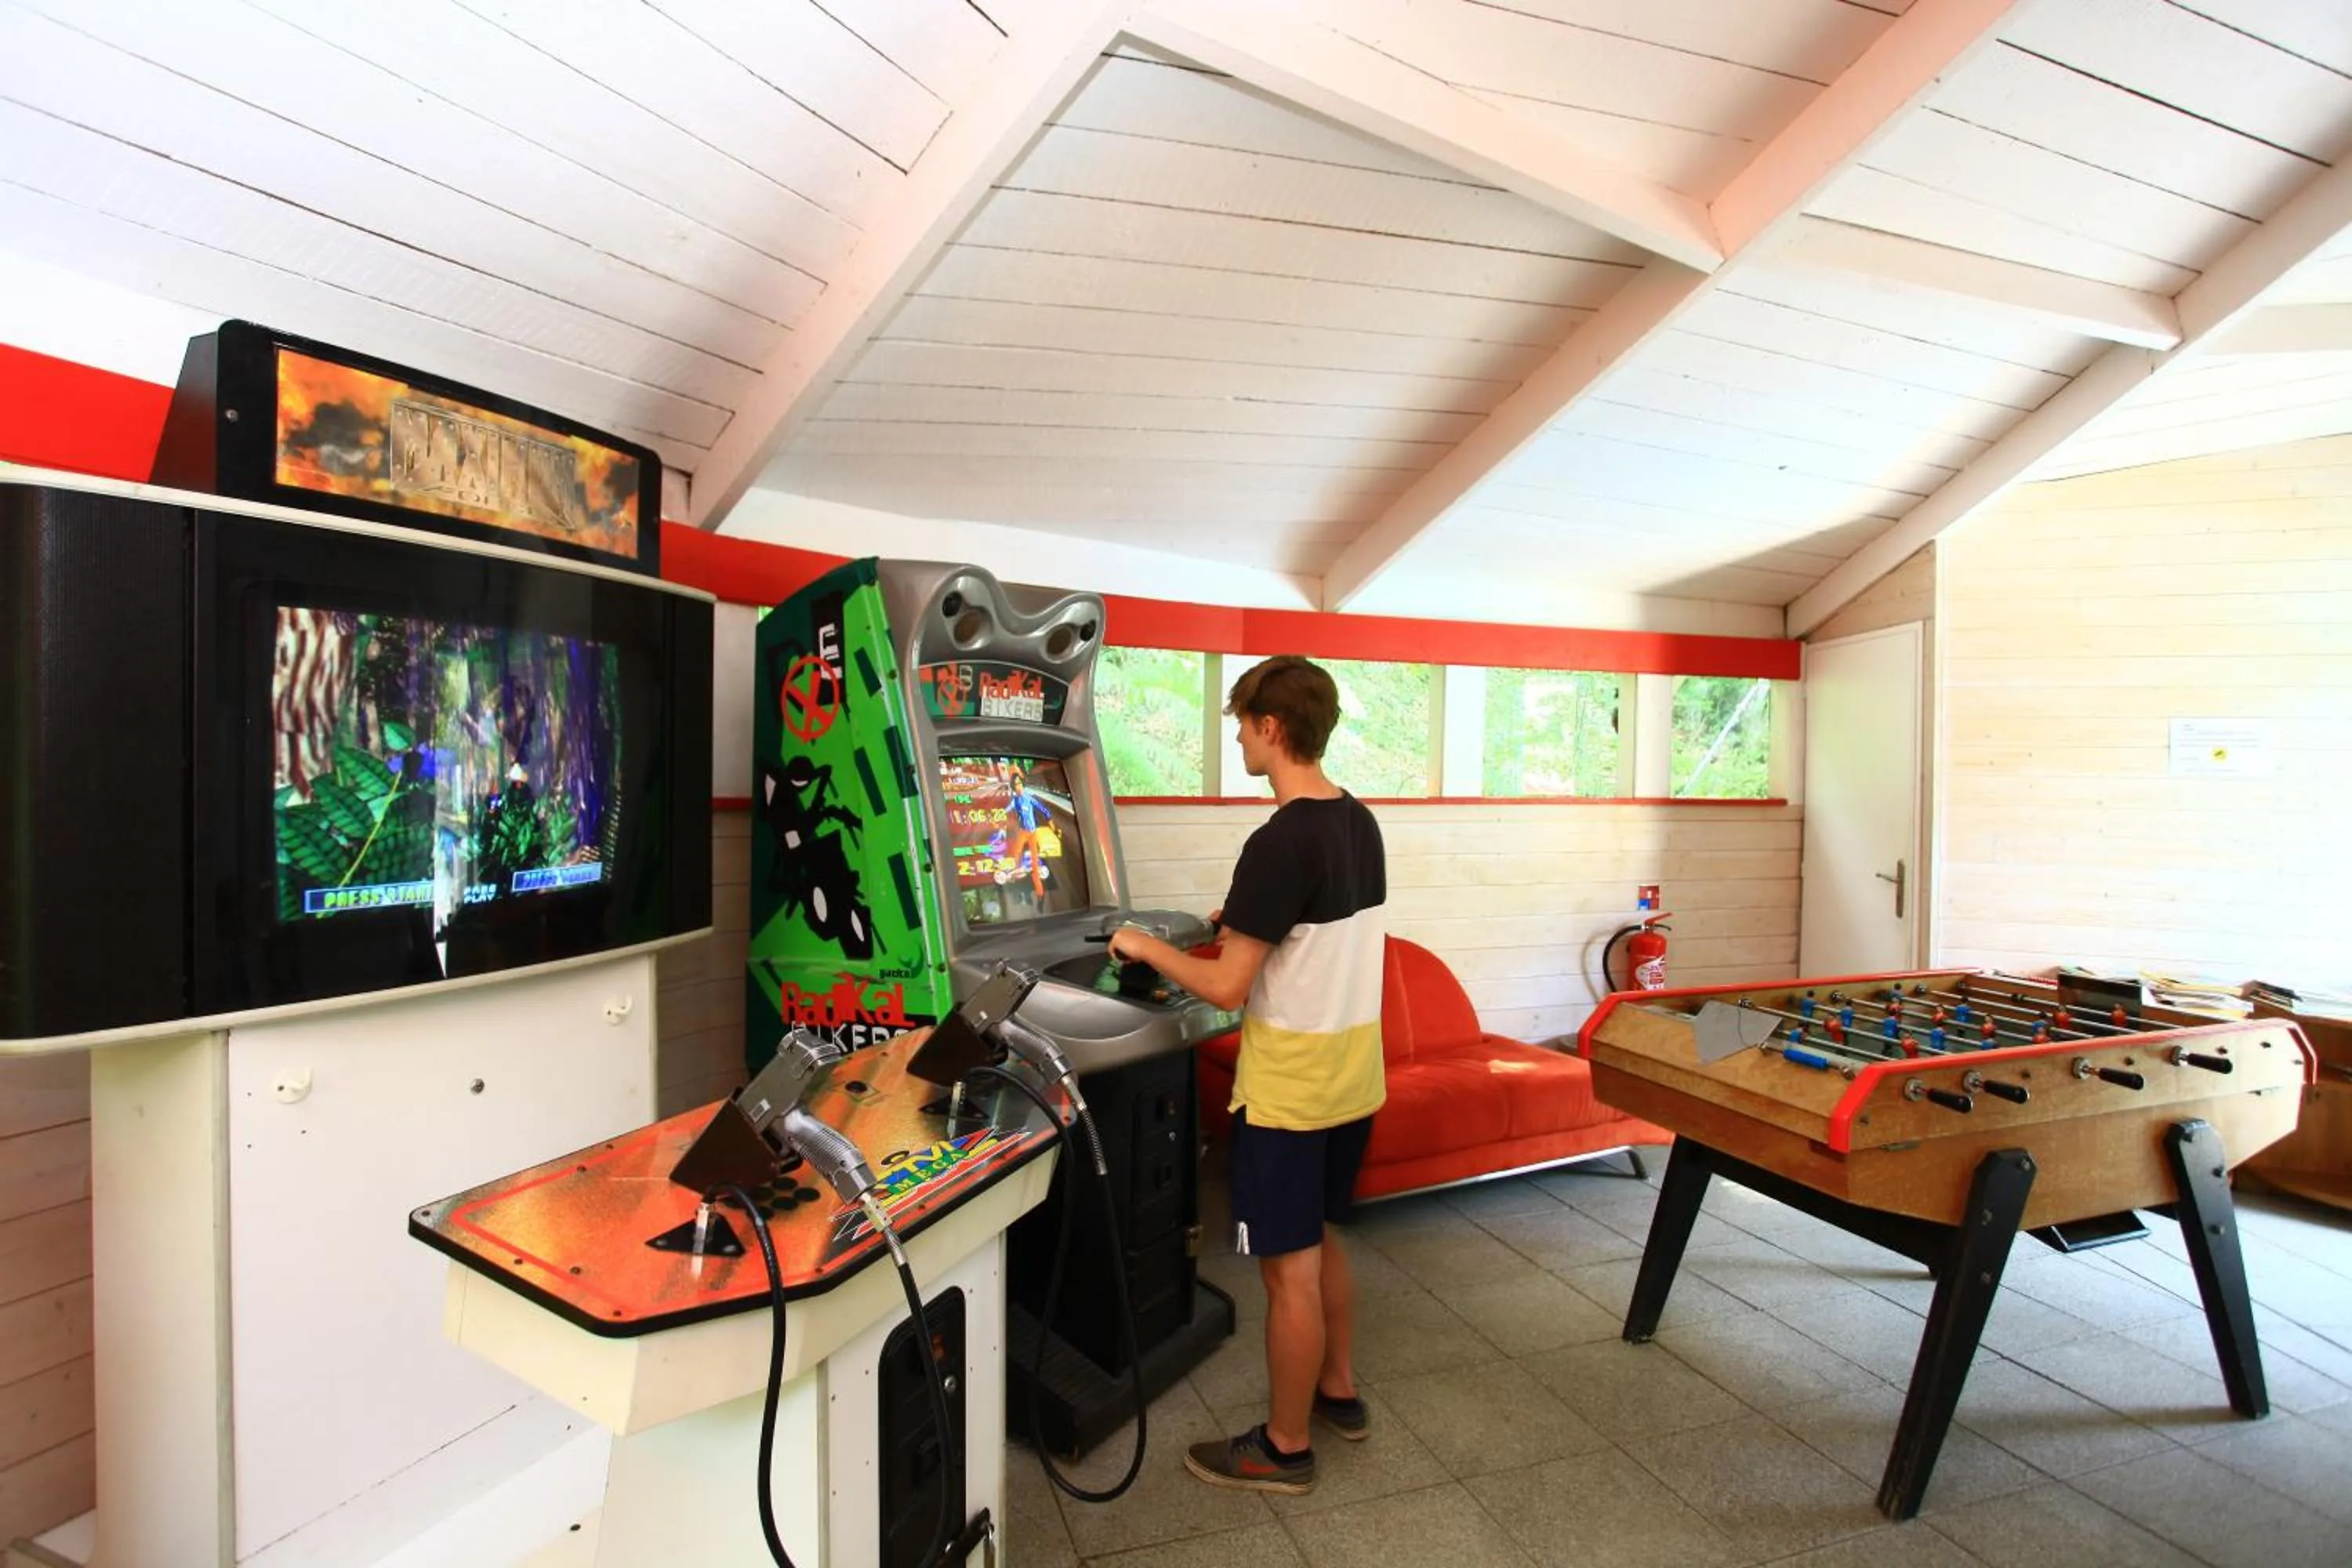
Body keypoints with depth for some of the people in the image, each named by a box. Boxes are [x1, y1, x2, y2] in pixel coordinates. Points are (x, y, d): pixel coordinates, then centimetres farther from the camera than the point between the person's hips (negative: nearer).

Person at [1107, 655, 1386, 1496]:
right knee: (1320, 1242, 25)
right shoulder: (1360, 822, 2)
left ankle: (1284, 1447, 28)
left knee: (1289, 1268, 9)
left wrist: (1149, 947, -7)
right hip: (1354, 1077, 8)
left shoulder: (1279, 843, -24)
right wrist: (1249, 924, 15)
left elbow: (1228, 987, -22)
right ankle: (1338, 1391, 43)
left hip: (1290, 1089, -8)